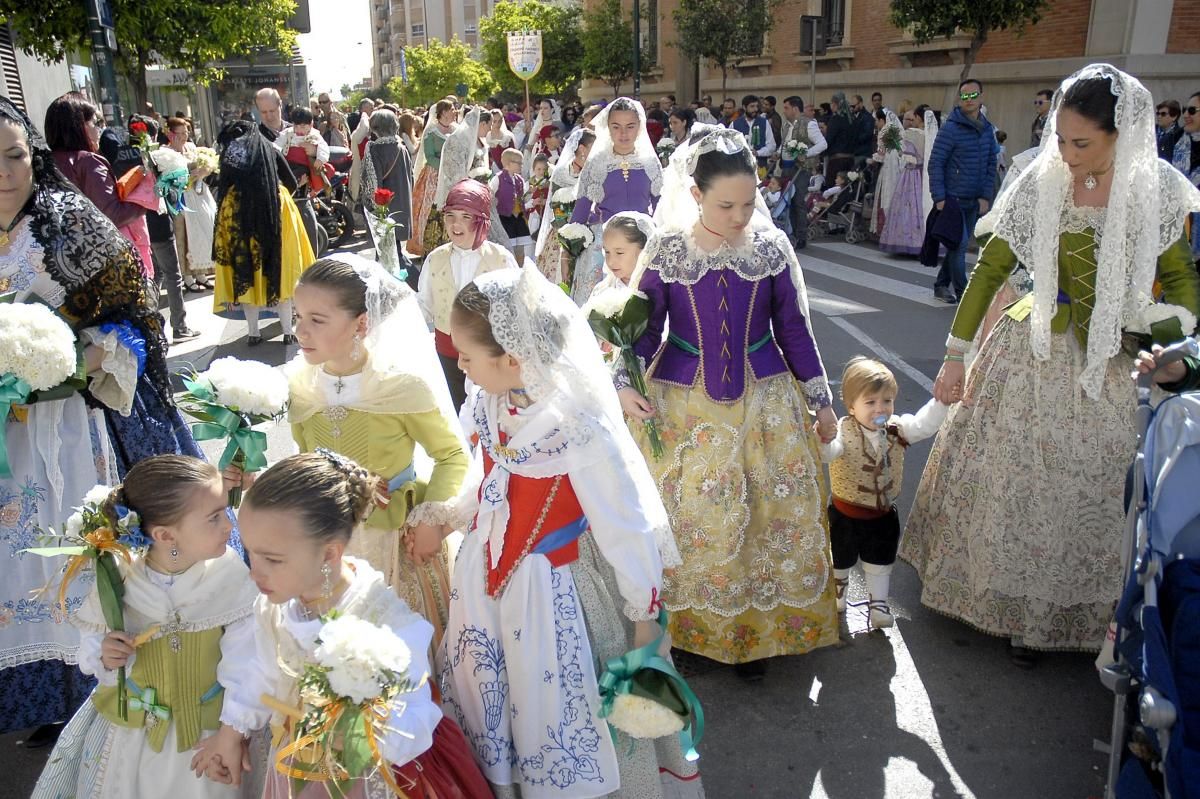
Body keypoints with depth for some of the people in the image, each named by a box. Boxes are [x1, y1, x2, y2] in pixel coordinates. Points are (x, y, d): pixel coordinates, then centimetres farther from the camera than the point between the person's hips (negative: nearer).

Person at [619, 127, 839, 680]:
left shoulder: (770, 245, -5)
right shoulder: (666, 251, -8)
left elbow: (793, 327, 3)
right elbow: (643, 327, 0)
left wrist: (821, 401, 6)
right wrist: (625, 385, -17)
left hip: (765, 401, 1)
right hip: (684, 405, -1)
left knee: (773, 516, 7)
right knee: (691, 521, 9)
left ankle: (754, 631, 26)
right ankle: (689, 627, 29)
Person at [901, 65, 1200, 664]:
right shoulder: (1040, 187, -10)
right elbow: (990, 270, -5)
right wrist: (955, 356, -4)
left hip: (1105, 367, 1)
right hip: (1028, 354, 0)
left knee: (1082, 491, 9)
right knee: (1005, 477, 9)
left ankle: (1043, 615, 29)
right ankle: (998, 595, 33)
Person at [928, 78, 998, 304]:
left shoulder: (987, 129, 10)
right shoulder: (951, 128, -9)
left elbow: (991, 165, 14)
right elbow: (935, 164, -10)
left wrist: (986, 196, 4)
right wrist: (939, 198, -15)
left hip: (974, 201, 6)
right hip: (952, 198, -6)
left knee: (959, 245, 12)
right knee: (959, 245, -7)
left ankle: (941, 285, 25)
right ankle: (962, 294, 1)